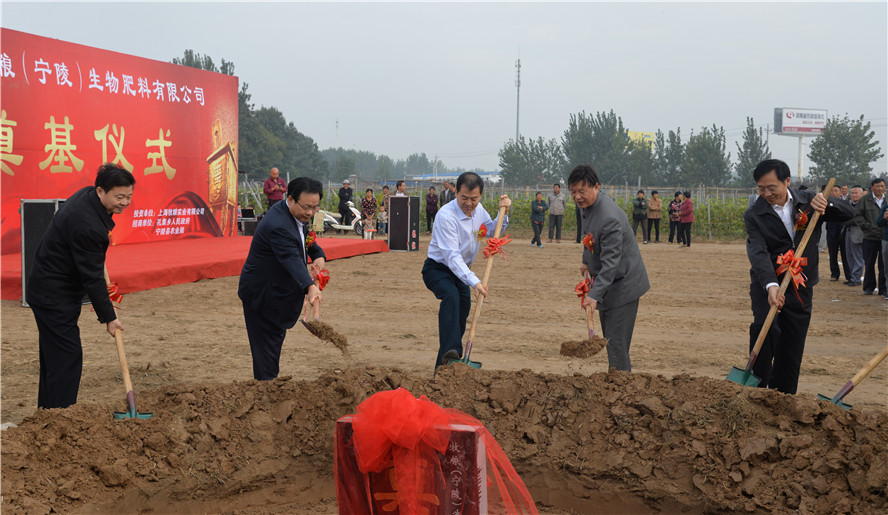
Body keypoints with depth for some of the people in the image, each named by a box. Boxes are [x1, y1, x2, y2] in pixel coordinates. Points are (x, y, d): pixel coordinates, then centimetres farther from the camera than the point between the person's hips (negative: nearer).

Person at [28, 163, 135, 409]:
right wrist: (108, 317, -14)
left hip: (48, 289, 10)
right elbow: (92, 277, -23)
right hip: (54, 295, -10)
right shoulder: (87, 225, -29)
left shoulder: (87, 195, 1)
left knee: (53, 356, 16)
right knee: (67, 358, -8)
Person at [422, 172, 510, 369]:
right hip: (437, 269, -8)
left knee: (462, 315, 12)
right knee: (451, 296, -36)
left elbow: (492, 232, 16)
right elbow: (452, 256, -35)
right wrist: (474, 282, -45)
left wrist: (503, 212, -3)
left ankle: (443, 366, 27)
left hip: (460, 271, 8)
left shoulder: (478, 209, -2)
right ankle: (450, 352, -49)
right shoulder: (446, 216, -27)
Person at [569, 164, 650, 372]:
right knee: (608, 337, 19)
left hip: (622, 283, -10)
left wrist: (594, 294, -37)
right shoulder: (586, 205, 0)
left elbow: (611, 263, -32)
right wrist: (587, 261, 30)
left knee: (616, 342, -12)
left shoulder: (609, 218, -30)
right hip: (609, 284, 10)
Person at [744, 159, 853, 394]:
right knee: (764, 327, -29)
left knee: (791, 350, 5)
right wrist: (771, 285, -38)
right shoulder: (754, 216, -8)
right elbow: (758, 253, -21)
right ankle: (757, 387, -21)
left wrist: (826, 203, -20)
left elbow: (847, 213, 3)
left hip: (801, 288, 3)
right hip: (767, 284, -3)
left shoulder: (807, 200, 3)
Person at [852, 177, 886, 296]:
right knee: (869, 264, 6)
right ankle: (869, 287, 18)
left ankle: (883, 288, 12)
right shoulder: (865, 199, 2)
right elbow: (857, 215, 3)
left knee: (884, 265, 3)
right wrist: (866, 226, -7)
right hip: (870, 236, -1)